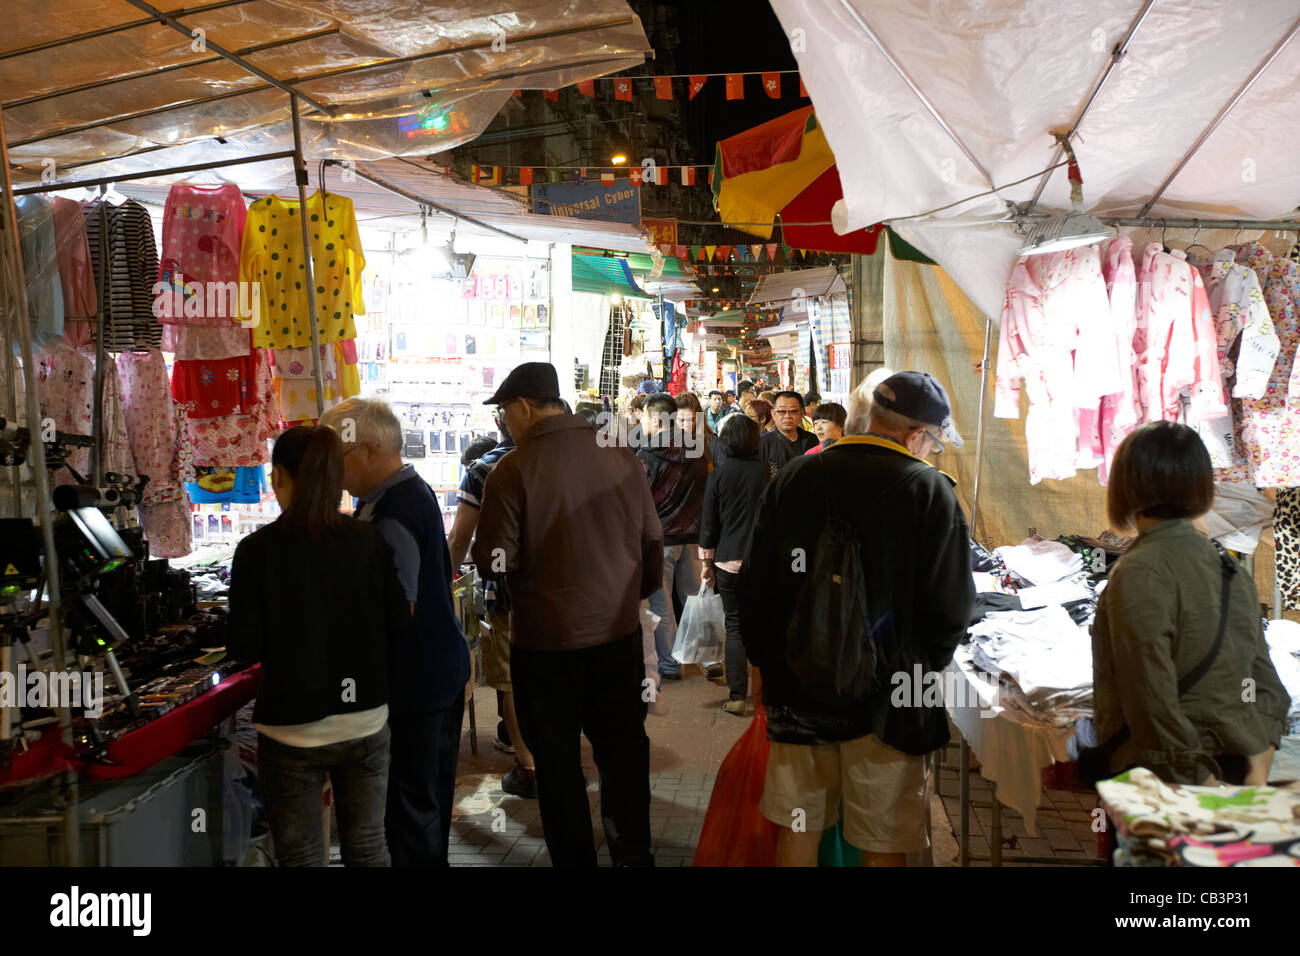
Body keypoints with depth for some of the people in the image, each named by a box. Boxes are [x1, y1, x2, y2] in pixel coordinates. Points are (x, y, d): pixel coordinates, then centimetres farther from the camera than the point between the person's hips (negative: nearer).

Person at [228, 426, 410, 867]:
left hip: (293, 730, -2)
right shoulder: (368, 541, -5)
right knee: (368, 847, 16)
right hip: (365, 722, 3)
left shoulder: (258, 550, -12)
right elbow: (399, 630, -2)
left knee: (301, 854, 13)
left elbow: (246, 648, -10)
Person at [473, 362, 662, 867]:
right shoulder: (621, 457, -3)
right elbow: (653, 541, 3)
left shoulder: (513, 470, -15)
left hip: (546, 639, -4)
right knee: (623, 746, 18)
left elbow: (495, 562, -15)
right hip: (619, 632, 4)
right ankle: (633, 852, 29)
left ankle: (575, 856, 24)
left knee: (558, 759, 13)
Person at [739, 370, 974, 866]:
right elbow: (951, 608, -11)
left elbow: (756, 587, 3)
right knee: (884, 844, 12)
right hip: (886, 698, -3)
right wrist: (918, 671, 7)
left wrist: (766, 660, 15)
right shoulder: (930, 491, -11)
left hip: (797, 690, 4)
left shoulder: (792, 477, 0)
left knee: (798, 829, 18)